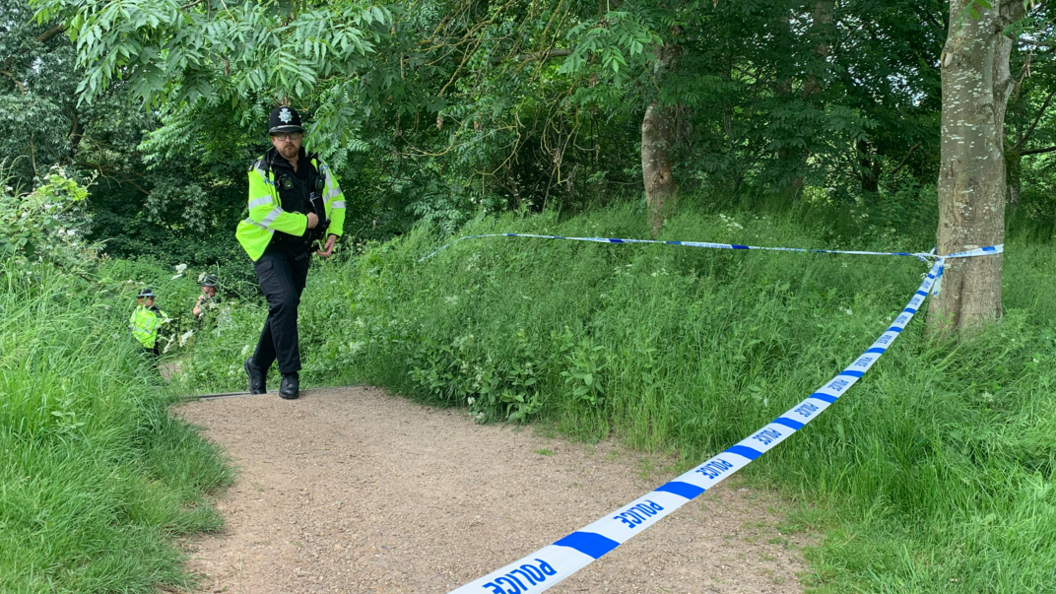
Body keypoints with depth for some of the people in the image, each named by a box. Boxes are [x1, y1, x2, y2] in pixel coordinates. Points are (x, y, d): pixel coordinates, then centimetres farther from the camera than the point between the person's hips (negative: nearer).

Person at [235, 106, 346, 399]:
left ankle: (257, 365, 31)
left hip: (300, 251, 5)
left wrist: (333, 234, 2)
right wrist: (304, 222, -20)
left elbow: (336, 199, 15)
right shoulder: (262, 170, -14)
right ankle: (290, 374, -16)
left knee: (284, 309, 10)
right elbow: (261, 213, -25)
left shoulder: (317, 166, 1)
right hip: (268, 248, -5)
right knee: (284, 301, -24)